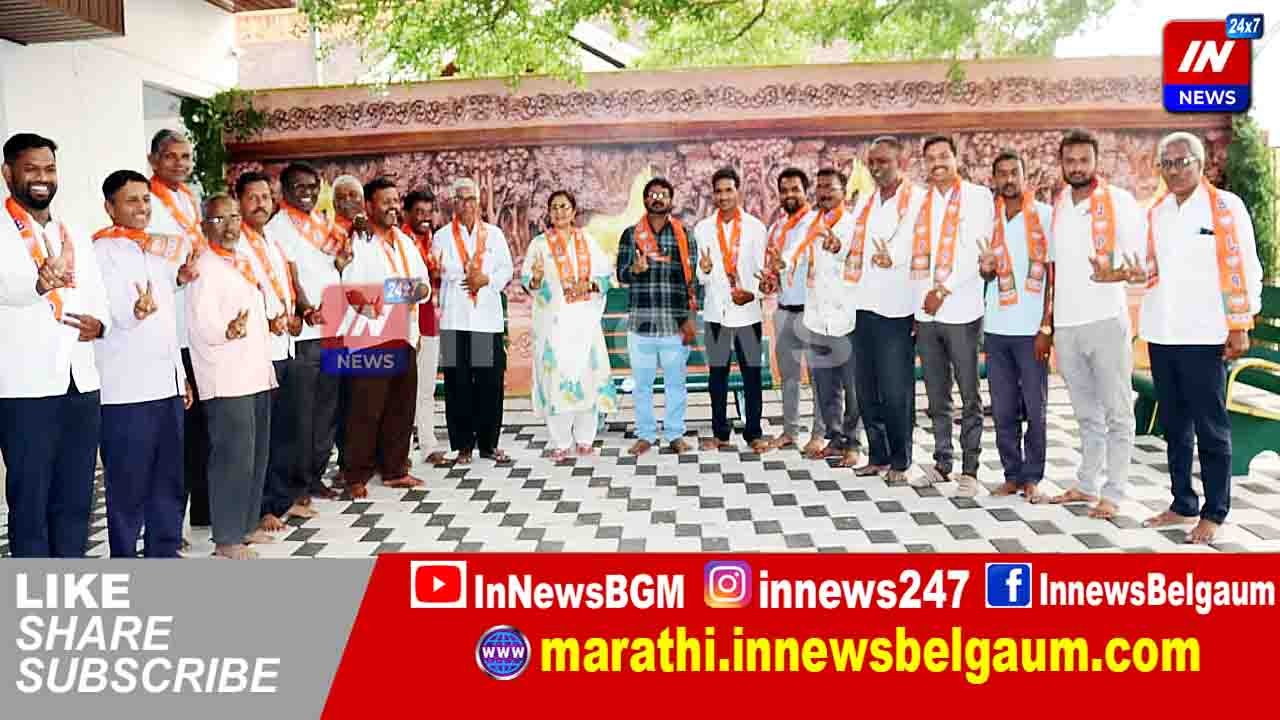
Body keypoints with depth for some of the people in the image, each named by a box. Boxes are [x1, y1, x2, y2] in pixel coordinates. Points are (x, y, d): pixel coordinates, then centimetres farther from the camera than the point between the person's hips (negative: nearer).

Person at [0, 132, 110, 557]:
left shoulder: (75, 237, 17)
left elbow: (99, 302, 18)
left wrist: (98, 324, -4)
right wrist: (41, 282, -44)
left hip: (82, 385, 6)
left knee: (75, 500, 11)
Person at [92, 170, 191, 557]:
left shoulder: (157, 250, 18)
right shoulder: (101, 251, -5)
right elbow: (108, 313, -16)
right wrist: (135, 311, -37)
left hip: (166, 384, 7)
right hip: (126, 389, -7)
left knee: (171, 480, 12)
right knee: (128, 485, -2)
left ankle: (164, 552, 23)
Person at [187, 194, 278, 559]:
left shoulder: (246, 261, 15)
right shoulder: (206, 268, -10)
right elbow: (203, 326, -19)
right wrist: (228, 331, -35)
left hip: (258, 374, 9)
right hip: (227, 380, -9)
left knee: (257, 456, 14)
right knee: (234, 458, -7)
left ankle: (246, 525, 26)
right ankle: (226, 539, 2)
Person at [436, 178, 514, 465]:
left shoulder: (494, 234, 14)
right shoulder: (443, 235, 9)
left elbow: (506, 269, 7)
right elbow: (439, 270, -5)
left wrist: (486, 279, -9)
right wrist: (467, 275, -15)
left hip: (488, 316, 1)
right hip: (455, 319, -1)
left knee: (491, 382, 1)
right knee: (458, 383, 0)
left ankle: (489, 443, 12)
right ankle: (463, 445, 8)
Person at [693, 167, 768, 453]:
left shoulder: (755, 227, 2)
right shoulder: (702, 228, 5)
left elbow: (761, 269, 1)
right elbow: (701, 278, 5)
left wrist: (752, 293, -18)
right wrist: (704, 270, -18)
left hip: (748, 311, -1)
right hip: (716, 311, 1)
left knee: (752, 374, 3)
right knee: (717, 374, 7)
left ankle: (754, 432, 12)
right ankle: (719, 432, 16)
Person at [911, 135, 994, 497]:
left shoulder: (978, 196, 1)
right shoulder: (921, 201, 15)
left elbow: (977, 251, -9)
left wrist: (944, 289, -13)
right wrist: (922, 296, 7)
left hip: (962, 309, -5)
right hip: (925, 312, 5)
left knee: (969, 396, 1)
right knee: (937, 396, 11)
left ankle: (970, 470, 7)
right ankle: (941, 463, 21)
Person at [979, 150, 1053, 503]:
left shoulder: (1045, 215, 0)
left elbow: (1052, 274, -2)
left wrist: (1046, 328, -9)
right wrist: (985, 268, -7)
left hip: (1032, 328, -3)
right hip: (997, 328, 3)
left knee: (1035, 409, 1)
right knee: (1003, 410, 6)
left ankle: (1032, 477, 12)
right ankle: (1012, 474, 16)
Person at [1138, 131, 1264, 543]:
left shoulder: (1225, 206, -3)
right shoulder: (1155, 212, 13)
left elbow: (1242, 269, -6)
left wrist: (1239, 328, -9)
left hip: (1204, 336, -5)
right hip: (1161, 335, 6)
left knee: (1210, 428, 0)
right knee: (1174, 427, 12)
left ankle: (1214, 513, 10)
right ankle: (1183, 504, 23)